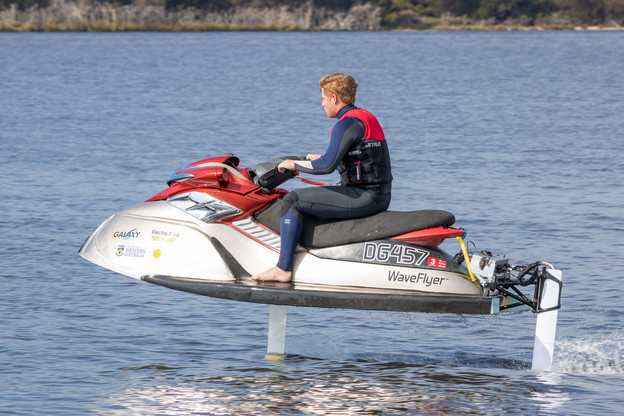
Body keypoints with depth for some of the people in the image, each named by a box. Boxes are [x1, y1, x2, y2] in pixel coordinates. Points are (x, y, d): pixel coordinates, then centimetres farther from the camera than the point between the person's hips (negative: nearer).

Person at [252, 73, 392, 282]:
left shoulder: (347, 124, -14)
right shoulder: (366, 117, 17)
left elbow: (327, 165, -23)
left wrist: (294, 164, -8)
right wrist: (321, 158, 29)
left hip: (363, 197, -10)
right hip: (379, 197, 10)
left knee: (293, 201, -9)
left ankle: (283, 269, -11)